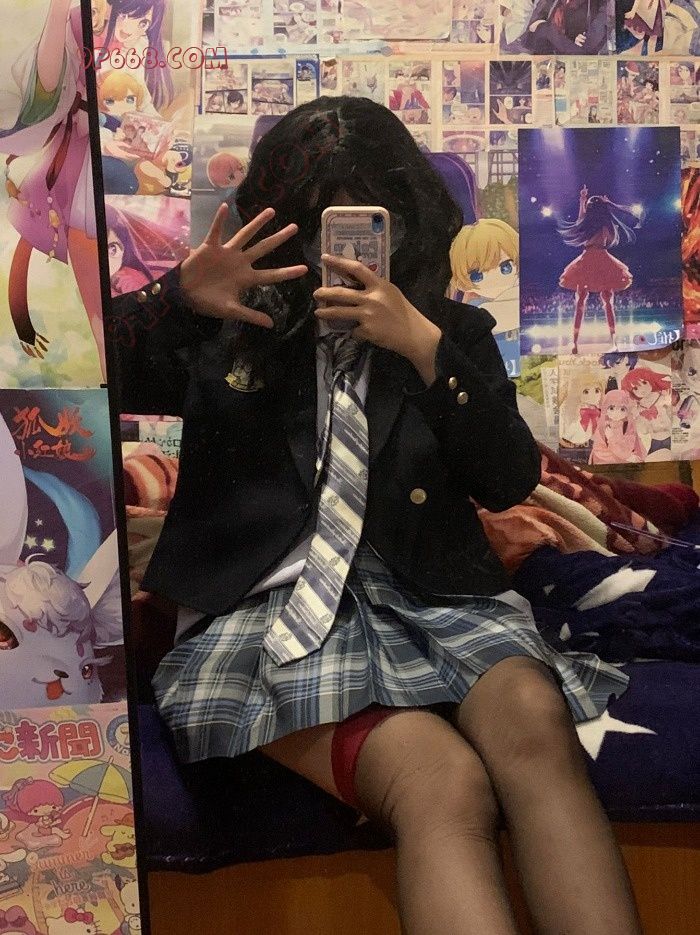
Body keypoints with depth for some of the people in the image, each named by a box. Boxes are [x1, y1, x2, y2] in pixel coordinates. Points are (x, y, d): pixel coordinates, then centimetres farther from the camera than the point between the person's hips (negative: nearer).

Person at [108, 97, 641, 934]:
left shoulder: (453, 334, 20)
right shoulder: (233, 330, 16)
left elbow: (510, 482, 7)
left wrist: (425, 347, -4)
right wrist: (179, 298, -10)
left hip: (428, 598, 2)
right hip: (270, 607, -2)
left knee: (533, 715, -34)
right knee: (445, 784, -32)